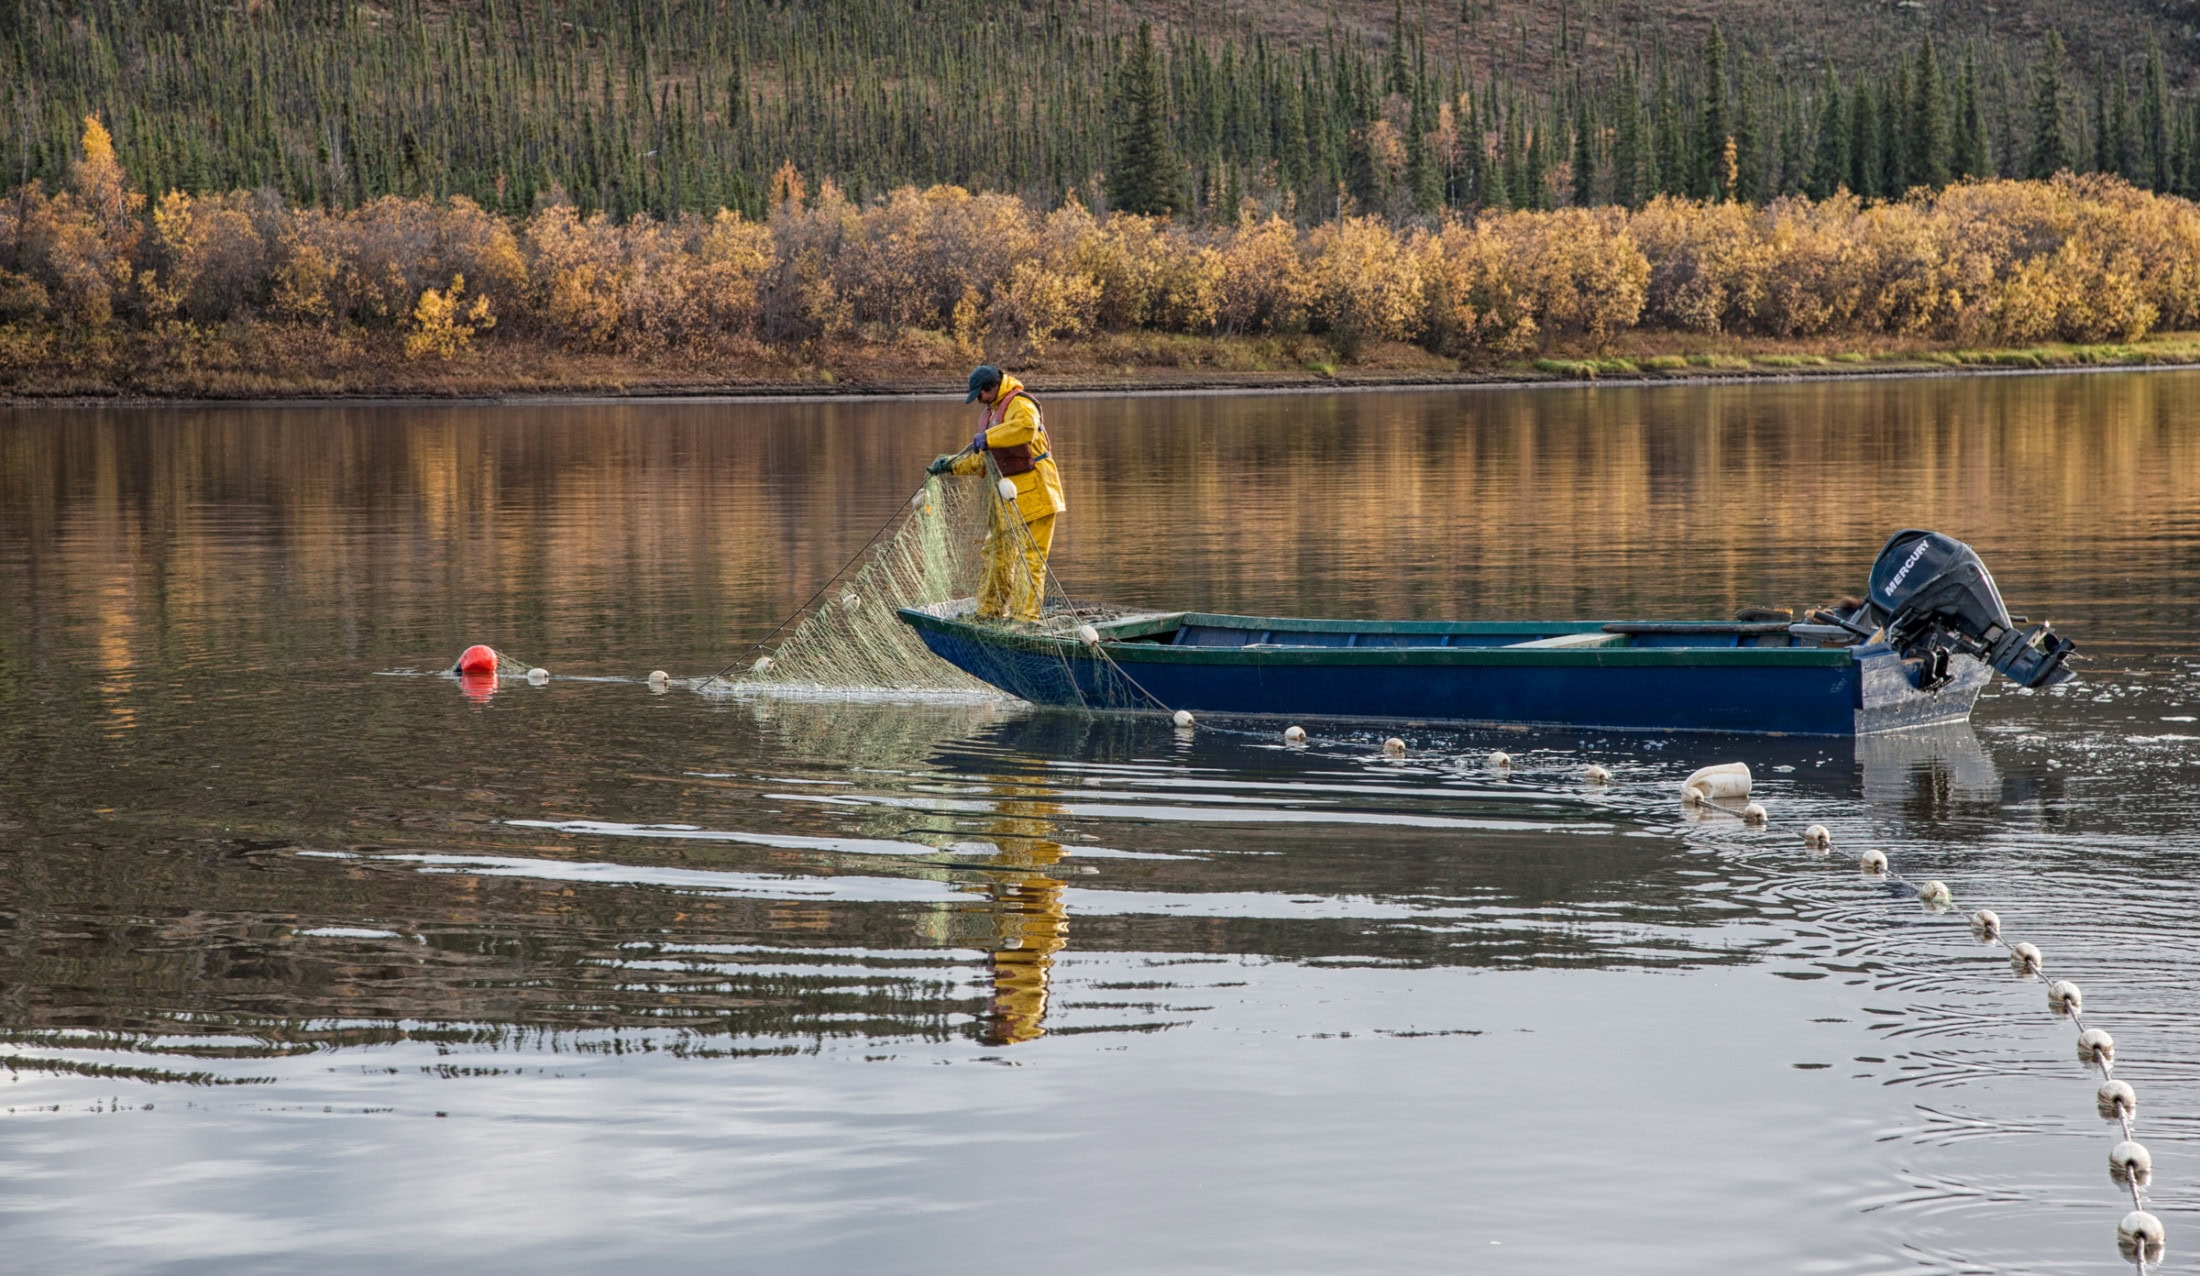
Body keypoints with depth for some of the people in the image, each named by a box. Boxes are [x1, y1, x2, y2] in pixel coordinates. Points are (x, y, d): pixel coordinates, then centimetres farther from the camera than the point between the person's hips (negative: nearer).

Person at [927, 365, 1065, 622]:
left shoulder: (1020, 404, -11)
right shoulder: (993, 413, 20)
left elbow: (1026, 426, -36)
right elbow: (982, 458, 24)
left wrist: (988, 437, -34)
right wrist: (952, 465, 12)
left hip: (1033, 492, -10)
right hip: (1006, 498, 10)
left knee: (1029, 557, -11)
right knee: (997, 553, 15)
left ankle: (1026, 615, -14)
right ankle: (990, 611, 23)